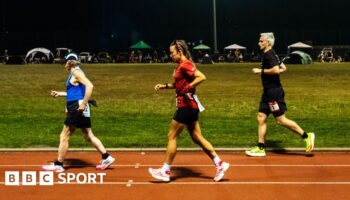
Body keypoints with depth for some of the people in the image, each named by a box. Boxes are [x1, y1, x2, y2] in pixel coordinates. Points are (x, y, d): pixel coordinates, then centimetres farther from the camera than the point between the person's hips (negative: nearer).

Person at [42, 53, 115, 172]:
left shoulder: (76, 73, -11)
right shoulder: (74, 74, 18)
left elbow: (89, 86, -26)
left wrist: (83, 104, -27)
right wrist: (59, 94, 26)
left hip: (77, 108, -10)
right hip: (76, 108, 10)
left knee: (64, 136, -1)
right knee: (89, 136, 11)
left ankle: (58, 165, 8)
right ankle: (106, 158, 13)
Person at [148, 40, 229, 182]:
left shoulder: (185, 65, -16)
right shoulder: (181, 65, 13)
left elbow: (201, 77, -26)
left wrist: (188, 88, -25)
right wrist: (164, 86, 14)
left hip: (187, 106, -10)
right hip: (188, 106, 10)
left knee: (171, 137, 0)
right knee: (197, 138, 12)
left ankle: (165, 171, 10)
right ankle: (220, 164, 14)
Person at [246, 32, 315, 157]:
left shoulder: (269, 55, -14)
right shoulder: (270, 54, 16)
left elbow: (276, 70, -27)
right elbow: (283, 68, 22)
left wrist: (260, 71, -17)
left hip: (274, 92, -10)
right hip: (268, 91, 10)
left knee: (281, 120, -7)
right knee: (261, 118, 8)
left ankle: (306, 136, 4)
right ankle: (260, 148, 11)